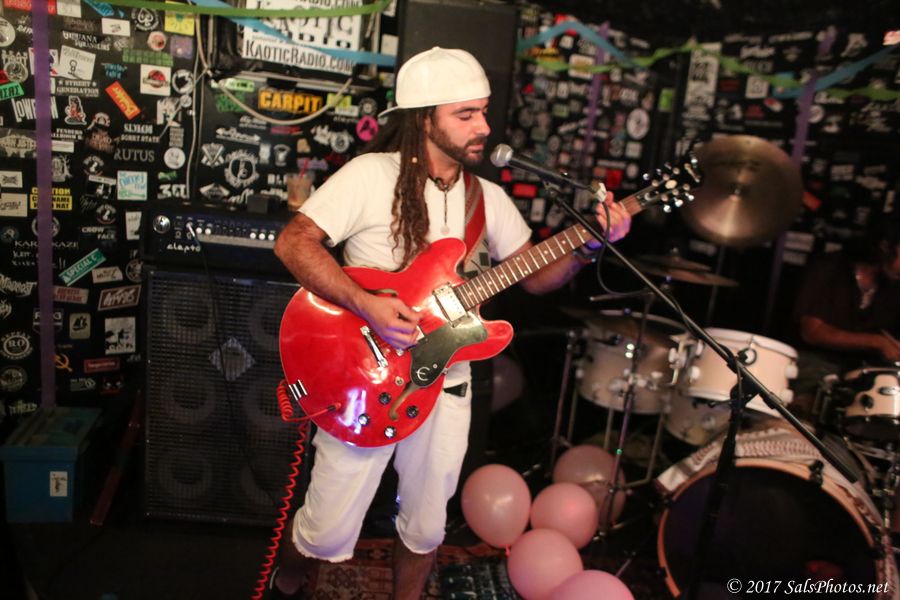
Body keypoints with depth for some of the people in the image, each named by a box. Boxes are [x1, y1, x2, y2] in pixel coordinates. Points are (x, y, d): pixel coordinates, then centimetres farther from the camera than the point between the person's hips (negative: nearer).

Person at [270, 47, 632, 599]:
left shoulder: (489, 197, 6)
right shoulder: (372, 175, -11)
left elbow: (535, 276, 9)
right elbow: (294, 242, -16)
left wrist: (589, 246, -9)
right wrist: (366, 305, -27)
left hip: (445, 385, 5)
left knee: (427, 527, 17)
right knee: (328, 530, 5)